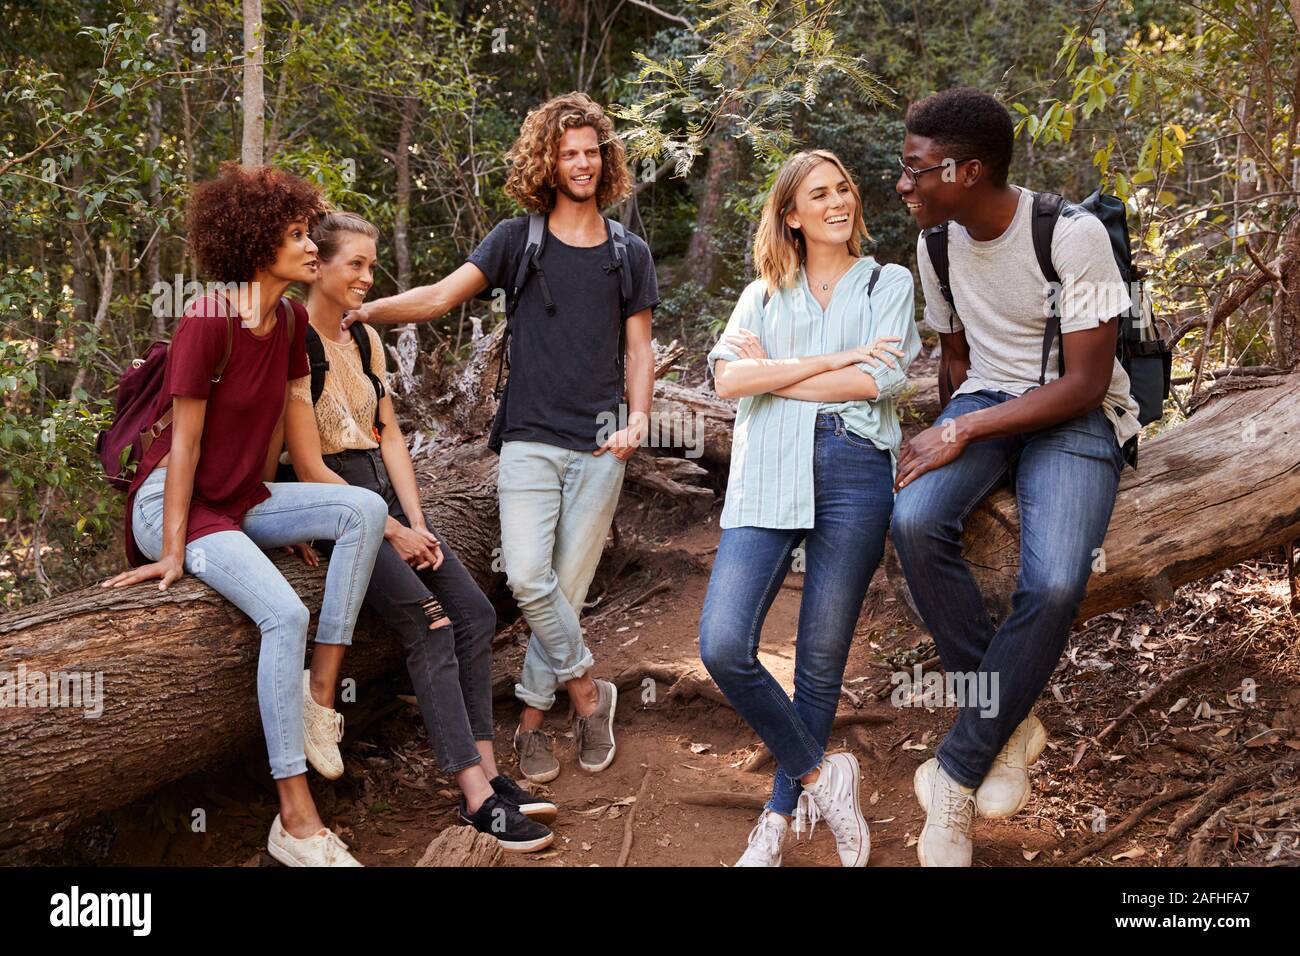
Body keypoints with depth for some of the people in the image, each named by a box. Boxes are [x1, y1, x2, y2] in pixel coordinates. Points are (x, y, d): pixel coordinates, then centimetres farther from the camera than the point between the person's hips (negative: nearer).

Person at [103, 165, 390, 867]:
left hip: (242, 500, 8)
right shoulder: (207, 323, -20)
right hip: (173, 501, -8)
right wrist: (173, 551, -16)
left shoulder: (290, 319, 3)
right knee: (284, 613, -28)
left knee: (365, 509, -14)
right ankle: (296, 822, -24)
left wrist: (269, 501, 19)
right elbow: (185, 441, -18)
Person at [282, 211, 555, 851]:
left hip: (386, 496, 8)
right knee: (428, 623, -21)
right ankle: (477, 796, -21)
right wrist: (391, 533, -12)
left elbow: (390, 436, 12)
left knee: (475, 612, -7)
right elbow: (310, 468, -14)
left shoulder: (366, 339, 13)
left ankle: (485, 771, -4)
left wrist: (416, 524, -1)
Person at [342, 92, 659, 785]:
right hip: (530, 441, -1)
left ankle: (531, 717, 16)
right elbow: (442, 296, -4)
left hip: (600, 447, 1)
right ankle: (587, 688, 5)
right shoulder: (517, 240, 5)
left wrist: (638, 421, -4)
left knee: (567, 587, 1)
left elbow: (639, 349, 13)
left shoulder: (630, 254, 10)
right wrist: (364, 310, -18)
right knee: (527, 579, -16)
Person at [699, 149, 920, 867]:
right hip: (767, 477, 2)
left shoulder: (888, 283, 14)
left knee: (821, 663, 3)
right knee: (723, 647, -14)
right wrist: (832, 360, -6)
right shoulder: (761, 294, 19)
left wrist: (774, 372, 0)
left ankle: (779, 819, 17)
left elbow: (878, 380, -5)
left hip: (854, 473, -1)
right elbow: (726, 378, 0)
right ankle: (819, 775, 5)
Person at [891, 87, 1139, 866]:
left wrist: (960, 433, -22)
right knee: (916, 521, -29)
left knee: (1054, 584, -31)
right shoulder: (937, 243, 1)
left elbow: (1085, 383, -18)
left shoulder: (1074, 234, -18)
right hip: (983, 400, 5)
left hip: (1076, 414, -4)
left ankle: (958, 769, -11)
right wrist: (949, 437, 2)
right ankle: (1012, 722, -11)